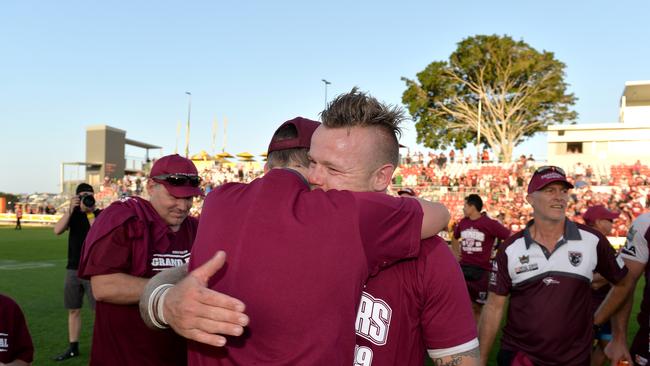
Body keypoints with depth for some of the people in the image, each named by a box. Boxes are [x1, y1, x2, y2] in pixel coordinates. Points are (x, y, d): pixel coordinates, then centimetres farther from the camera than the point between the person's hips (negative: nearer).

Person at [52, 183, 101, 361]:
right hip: (73, 269, 5)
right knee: (73, 310, 11)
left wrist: (90, 212, -21)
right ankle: (73, 347, 21)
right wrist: (70, 210, -18)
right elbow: (57, 230, -8)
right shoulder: (73, 214, 8)